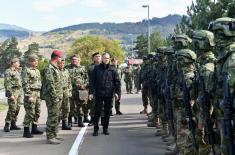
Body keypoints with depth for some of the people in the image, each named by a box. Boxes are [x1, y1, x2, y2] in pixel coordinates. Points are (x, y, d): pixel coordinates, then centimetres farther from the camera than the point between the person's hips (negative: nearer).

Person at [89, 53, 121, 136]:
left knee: (107, 112, 8)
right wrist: (91, 92, -4)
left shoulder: (113, 69, 4)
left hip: (109, 94, 1)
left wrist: (117, 92, -4)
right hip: (99, 94, -1)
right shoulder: (97, 68, 3)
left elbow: (117, 82, 5)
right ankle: (95, 129, 8)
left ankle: (105, 129, 19)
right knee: (97, 112, 0)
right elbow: (92, 81, 2)